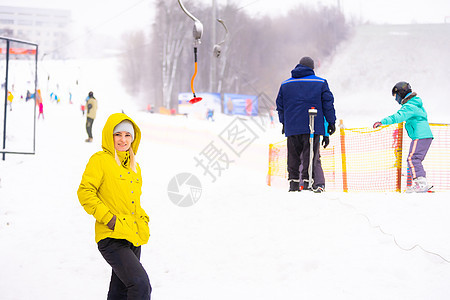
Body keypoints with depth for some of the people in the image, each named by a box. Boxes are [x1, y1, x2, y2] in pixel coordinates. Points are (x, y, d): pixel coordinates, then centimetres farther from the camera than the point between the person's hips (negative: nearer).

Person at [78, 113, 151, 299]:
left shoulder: (134, 166, 18)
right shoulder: (100, 160, -4)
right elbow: (85, 192, -11)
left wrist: (143, 219, 11)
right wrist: (108, 219, -16)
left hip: (133, 239, 8)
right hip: (112, 239, -8)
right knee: (141, 284, -23)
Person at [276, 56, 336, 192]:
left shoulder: (285, 84, 12)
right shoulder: (321, 83, 3)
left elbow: (280, 105, 16)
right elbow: (328, 103, 2)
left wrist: (284, 122, 26)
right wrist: (331, 122, 9)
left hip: (292, 127, 2)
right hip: (313, 126, -2)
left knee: (293, 156, 11)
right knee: (312, 156, -2)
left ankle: (293, 182, 8)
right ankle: (317, 182, -12)